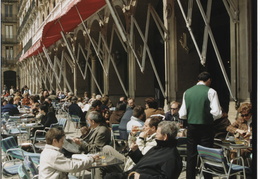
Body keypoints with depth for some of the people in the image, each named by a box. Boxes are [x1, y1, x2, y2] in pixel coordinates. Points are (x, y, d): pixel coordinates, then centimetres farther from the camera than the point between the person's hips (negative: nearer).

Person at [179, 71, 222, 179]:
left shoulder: (187, 92, 4)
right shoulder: (210, 92, -7)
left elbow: (182, 114, 2)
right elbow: (217, 113, -14)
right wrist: (212, 117, 7)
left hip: (191, 127, 3)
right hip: (206, 128, -3)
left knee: (191, 156, 11)